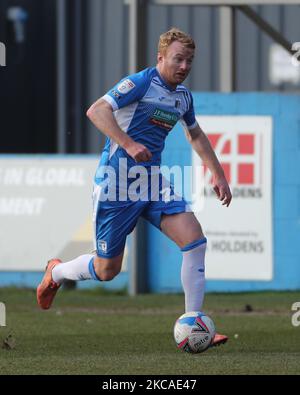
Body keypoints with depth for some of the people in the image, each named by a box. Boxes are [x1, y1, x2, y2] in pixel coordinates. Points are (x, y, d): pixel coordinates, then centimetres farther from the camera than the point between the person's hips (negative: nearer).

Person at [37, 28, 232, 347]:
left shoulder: (183, 96, 10)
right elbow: (96, 111, -23)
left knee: (195, 240, -14)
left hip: (151, 180, 7)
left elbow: (195, 135, 30)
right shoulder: (142, 82, -13)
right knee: (106, 270, 3)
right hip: (117, 181, -7)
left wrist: (218, 175, 26)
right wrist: (129, 145, -32)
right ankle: (56, 272, 37)